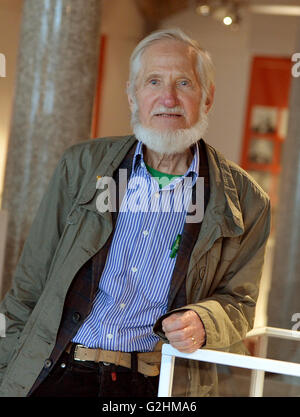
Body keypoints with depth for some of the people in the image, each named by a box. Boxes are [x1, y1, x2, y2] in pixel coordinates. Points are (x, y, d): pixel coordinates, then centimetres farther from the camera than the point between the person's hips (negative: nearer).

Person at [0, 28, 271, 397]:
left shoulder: (244, 201, 4)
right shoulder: (82, 165, 8)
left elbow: (237, 301, 12)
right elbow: (30, 282, 10)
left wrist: (202, 322, -10)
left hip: (154, 386, 3)